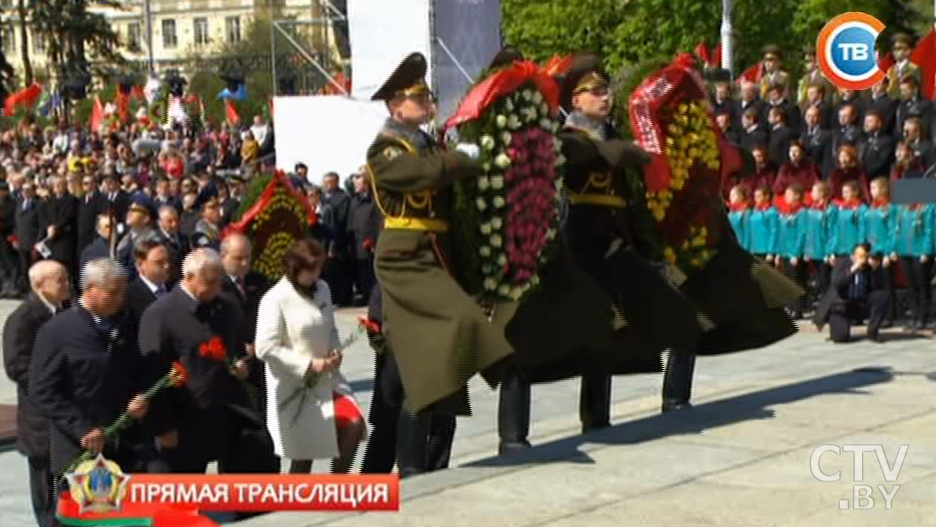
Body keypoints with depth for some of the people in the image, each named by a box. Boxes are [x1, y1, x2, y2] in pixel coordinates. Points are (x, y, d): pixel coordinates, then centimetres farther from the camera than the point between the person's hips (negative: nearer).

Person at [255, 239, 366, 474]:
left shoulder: (322, 289, 4)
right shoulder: (275, 299, -16)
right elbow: (265, 348, -18)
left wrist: (335, 350, -4)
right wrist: (308, 364, -18)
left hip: (325, 377, 6)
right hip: (294, 385, -6)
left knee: (354, 424, -10)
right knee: (303, 452, 4)